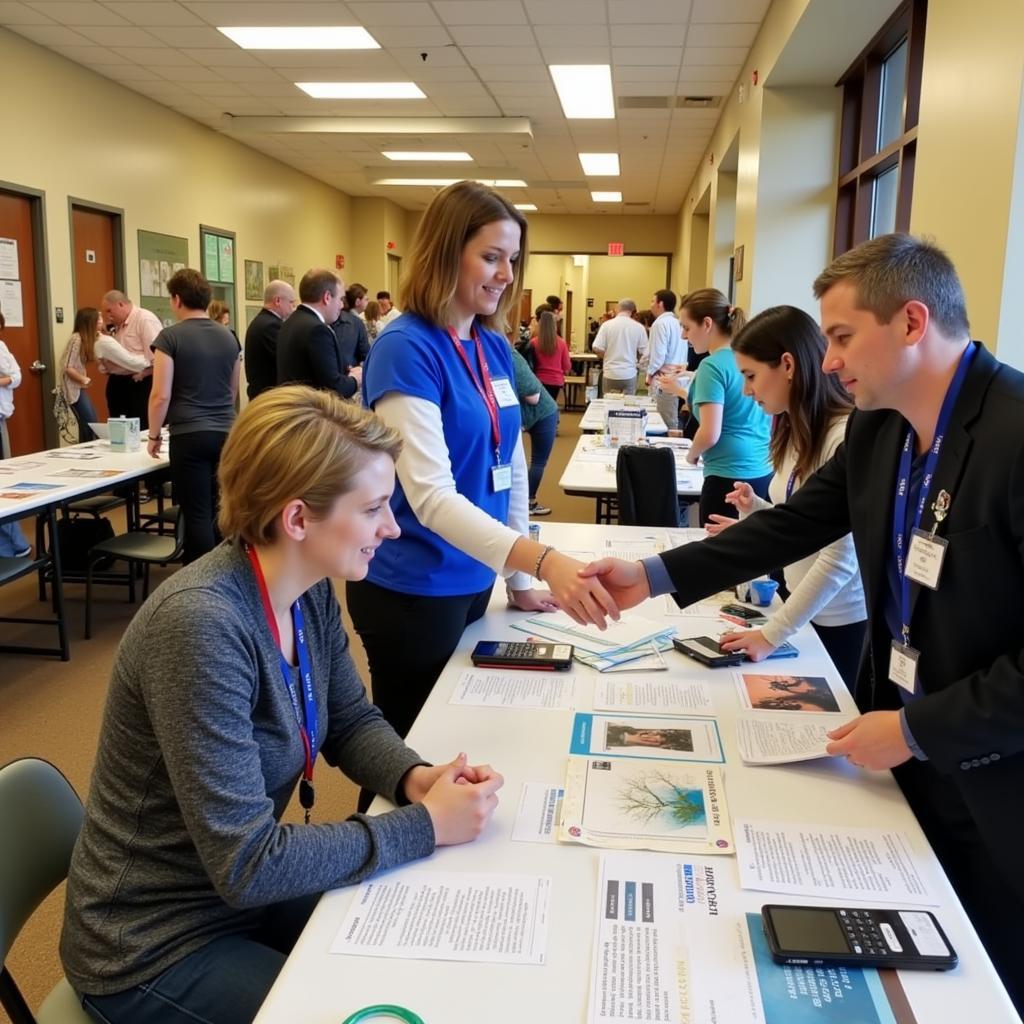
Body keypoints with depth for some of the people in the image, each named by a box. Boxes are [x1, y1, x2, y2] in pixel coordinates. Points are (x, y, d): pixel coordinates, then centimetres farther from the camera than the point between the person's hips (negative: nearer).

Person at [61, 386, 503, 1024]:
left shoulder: (310, 590, -7)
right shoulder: (201, 625, -33)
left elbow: (352, 722, 6)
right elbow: (247, 863, -30)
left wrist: (416, 779, -14)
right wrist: (426, 825, -24)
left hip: (245, 893, 7)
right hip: (157, 947, -7)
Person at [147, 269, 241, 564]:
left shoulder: (170, 336, -7)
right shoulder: (228, 336, 9)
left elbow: (161, 395, -10)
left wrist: (154, 435, 3)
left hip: (189, 436, -5)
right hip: (226, 434, 5)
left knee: (197, 514, -2)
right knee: (221, 512, 11)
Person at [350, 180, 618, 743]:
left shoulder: (496, 348, 4)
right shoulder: (405, 349, -20)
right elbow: (431, 495, -29)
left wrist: (520, 579, 12)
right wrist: (544, 560, -39)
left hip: (474, 580, 7)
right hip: (413, 591, -7)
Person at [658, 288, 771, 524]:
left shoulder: (713, 366, -13)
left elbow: (710, 434, -18)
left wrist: (691, 454, 2)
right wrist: (680, 390, 26)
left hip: (729, 478, -8)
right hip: (764, 474, 8)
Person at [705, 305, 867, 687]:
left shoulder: (847, 437, -23)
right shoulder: (796, 431, 6)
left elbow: (840, 561, -25)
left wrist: (772, 634, -24)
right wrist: (756, 510, -7)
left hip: (842, 622, -8)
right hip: (803, 608, 8)